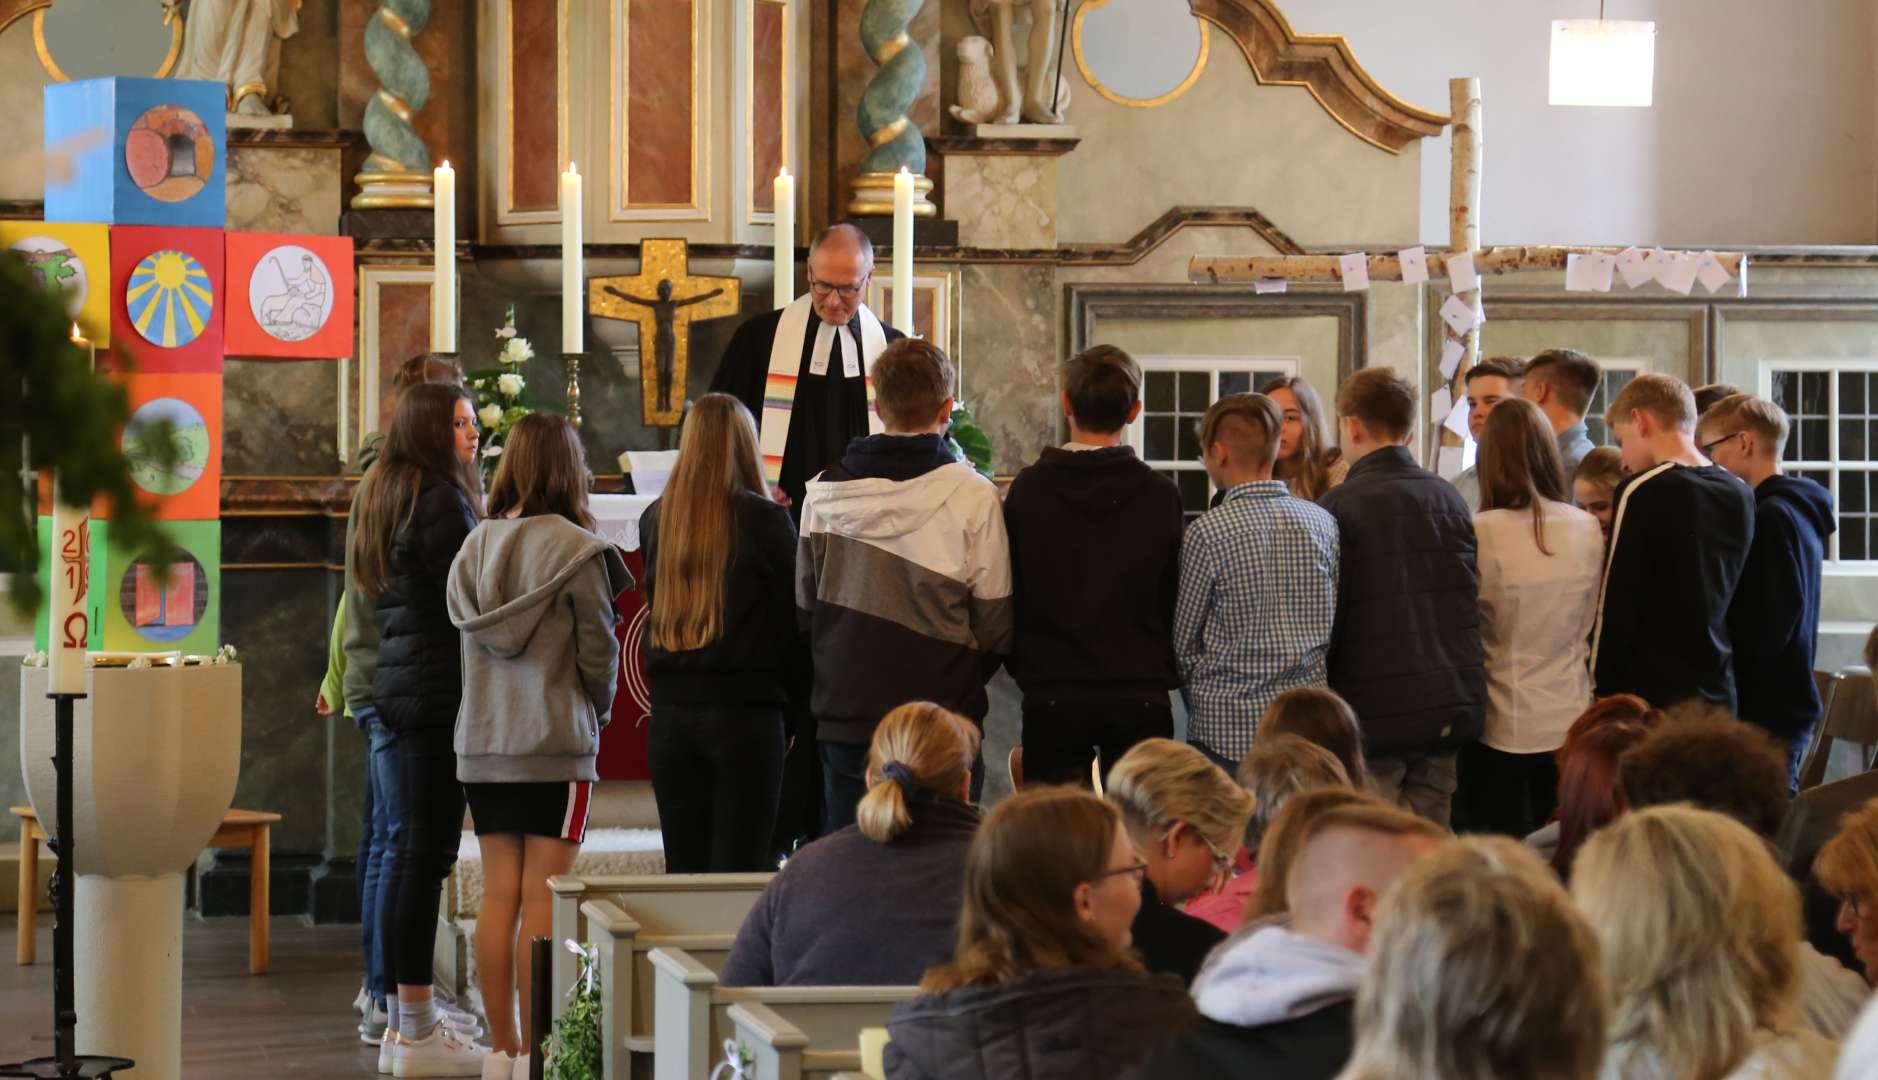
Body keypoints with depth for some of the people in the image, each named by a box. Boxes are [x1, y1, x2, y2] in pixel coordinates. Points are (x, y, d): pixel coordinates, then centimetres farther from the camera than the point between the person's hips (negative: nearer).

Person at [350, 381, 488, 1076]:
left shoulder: (383, 494, 17)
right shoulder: (441, 499, -12)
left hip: (398, 686, 10)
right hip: (440, 687, -10)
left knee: (410, 851, 13)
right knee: (427, 854, -9)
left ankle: (409, 1021, 18)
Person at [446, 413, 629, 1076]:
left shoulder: (474, 548, 5)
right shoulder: (575, 550, -10)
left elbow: (468, 637, 10)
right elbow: (600, 652, -5)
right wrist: (596, 716, 12)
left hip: (483, 744, 5)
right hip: (555, 746, -5)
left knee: (498, 895, 8)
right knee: (543, 899, -3)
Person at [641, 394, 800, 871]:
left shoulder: (655, 519, 4)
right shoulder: (764, 519, -8)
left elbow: (652, 608, 12)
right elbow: (794, 617, -2)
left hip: (670, 707, 4)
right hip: (745, 708, -4)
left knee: (682, 867, 10)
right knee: (740, 868, -3)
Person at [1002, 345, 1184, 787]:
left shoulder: (1029, 489, -3)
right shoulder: (1161, 494, -2)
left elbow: (1009, 594, 4)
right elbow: (1177, 600, 5)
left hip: (1051, 697, 0)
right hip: (1141, 696, 1)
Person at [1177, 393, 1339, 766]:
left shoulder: (1209, 531, -8)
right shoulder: (1322, 522, 5)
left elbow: (1182, 641, -1)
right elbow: (1337, 629, 11)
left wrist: (1198, 701, 15)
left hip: (1228, 727, -4)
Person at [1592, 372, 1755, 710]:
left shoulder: (1643, 494, -11)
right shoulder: (1741, 496, 9)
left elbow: (1616, 609, -10)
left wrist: (1603, 692, -4)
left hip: (1650, 695, -6)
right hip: (1719, 696, 6)